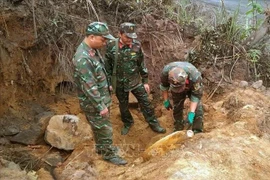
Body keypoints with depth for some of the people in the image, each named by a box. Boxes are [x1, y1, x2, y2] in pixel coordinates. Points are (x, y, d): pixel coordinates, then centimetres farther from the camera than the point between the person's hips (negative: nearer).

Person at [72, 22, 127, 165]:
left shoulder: (92, 50, 1)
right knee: (105, 129, 7)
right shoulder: (83, 58, -31)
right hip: (93, 103, -9)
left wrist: (107, 86, 22)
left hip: (100, 98, 9)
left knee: (99, 127, 25)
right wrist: (100, 106, -23)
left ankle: (101, 147, 44)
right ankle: (109, 154, 26)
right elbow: (89, 86, -29)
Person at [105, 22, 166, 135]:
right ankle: (127, 123, 40)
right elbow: (107, 66, -5)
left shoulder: (136, 46, -10)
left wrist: (145, 81, 3)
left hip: (135, 81, 1)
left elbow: (142, 65, 0)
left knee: (145, 102, 5)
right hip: (119, 83, 0)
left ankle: (154, 124, 21)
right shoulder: (111, 46, -15)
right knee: (123, 105, 17)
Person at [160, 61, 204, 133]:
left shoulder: (194, 76, -45)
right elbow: (164, 87, -15)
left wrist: (191, 113, -37)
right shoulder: (165, 72, -39)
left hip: (193, 87, -2)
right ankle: (178, 129, 27)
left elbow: (196, 95, -32)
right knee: (177, 107, 5)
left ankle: (198, 131, 0)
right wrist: (166, 101, -8)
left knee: (197, 107, -14)